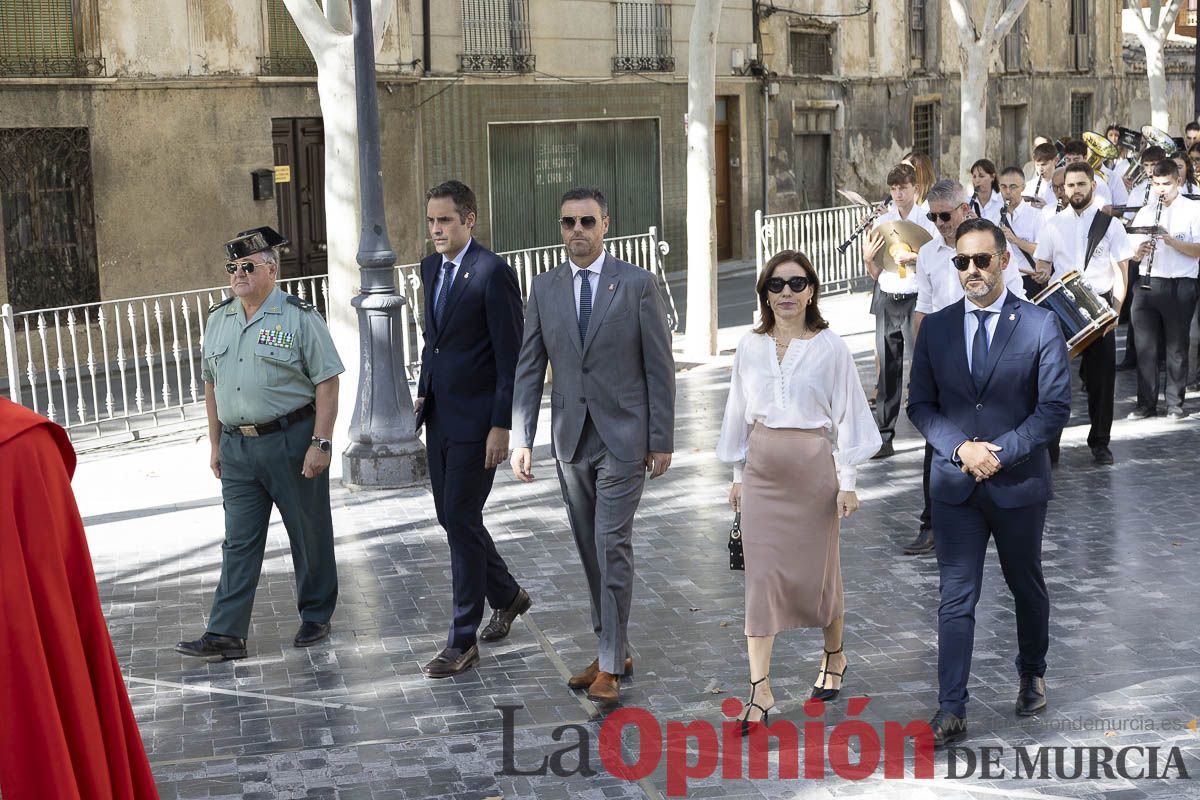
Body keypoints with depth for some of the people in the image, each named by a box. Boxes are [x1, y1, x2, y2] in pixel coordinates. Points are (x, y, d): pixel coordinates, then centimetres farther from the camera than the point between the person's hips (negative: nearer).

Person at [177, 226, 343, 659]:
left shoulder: (299, 317, -7)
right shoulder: (219, 318, 11)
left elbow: (327, 383, -10)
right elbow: (211, 384, 17)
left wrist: (320, 443, -16)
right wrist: (216, 443, 15)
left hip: (291, 441, -4)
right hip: (237, 445, 5)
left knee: (309, 534, 8)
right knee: (239, 541, 4)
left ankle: (315, 616, 24)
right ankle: (226, 633, 4)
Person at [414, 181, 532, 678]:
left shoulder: (492, 273, -14)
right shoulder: (431, 268, 11)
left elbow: (511, 355, -16)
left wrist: (501, 426, -18)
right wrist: (423, 391, 14)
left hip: (476, 418, -8)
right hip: (439, 415, 8)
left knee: (461, 520, -5)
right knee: (452, 518, 14)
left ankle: (462, 640, 6)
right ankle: (507, 595, 36)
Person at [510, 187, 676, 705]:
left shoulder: (637, 284, -4)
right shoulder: (544, 289, 6)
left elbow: (659, 366, -3)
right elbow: (529, 368, 6)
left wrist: (662, 440, -6)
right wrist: (520, 438, -1)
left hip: (623, 436, -4)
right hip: (571, 438, 4)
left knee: (612, 546, -8)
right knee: (590, 551, 11)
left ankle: (610, 666, -1)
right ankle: (613, 650, 24)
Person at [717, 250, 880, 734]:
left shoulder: (830, 348, -4)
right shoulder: (750, 347, 4)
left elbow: (848, 413, -3)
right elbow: (739, 413, 11)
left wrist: (847, 480, -5)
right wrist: (738, 474, 11)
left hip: (814, 468, -2)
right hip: (762, 472, 2)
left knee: (818, 569, 9)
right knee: (761, 574, -3)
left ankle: (834, 657, 36)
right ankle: (760, 691, -2)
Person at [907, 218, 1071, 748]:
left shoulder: (1040, 325, -5)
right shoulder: (936, 328, 3)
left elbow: (1055, 407, -8)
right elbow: (920, 405, 4)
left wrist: (1000, 452, -17)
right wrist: (961, 448, -12)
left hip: (1019, 482, -1)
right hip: (955, 485, 1)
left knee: (1027, 587, 17)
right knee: (956, 599, -2)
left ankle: (1032, 673, 42)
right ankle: (952, 712, 0)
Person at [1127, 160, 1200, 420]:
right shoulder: (1145, 212, 14)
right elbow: (1133, 255, 12)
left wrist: (1172, 241, -21)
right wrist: (1140, 250, -11)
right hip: (1147, 284, 4)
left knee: (1176, 347, 2)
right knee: (1145, 346, 3)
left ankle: (1175, 404, 8)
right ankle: (1146, 403, 9)